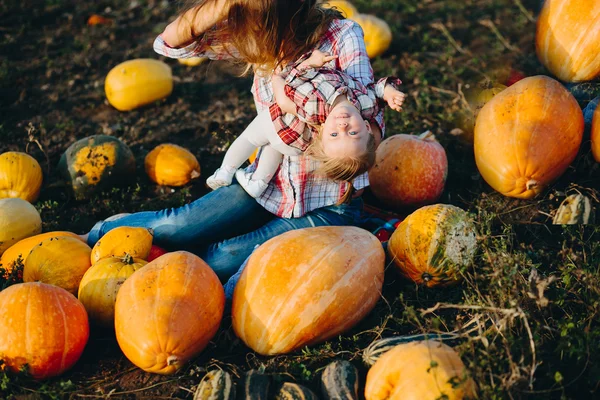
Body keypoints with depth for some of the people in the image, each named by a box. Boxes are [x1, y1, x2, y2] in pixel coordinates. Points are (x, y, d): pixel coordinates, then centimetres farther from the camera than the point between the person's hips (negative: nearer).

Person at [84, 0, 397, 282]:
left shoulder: (341, 36, -17)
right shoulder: (260, 38, -5)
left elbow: (370, 134, -22)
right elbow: (170, 43, -12)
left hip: (329, 206, -4)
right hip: (269, 183, 4)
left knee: (224, 259, -22)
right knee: (175, 227, -12)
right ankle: (87, 239, 12)